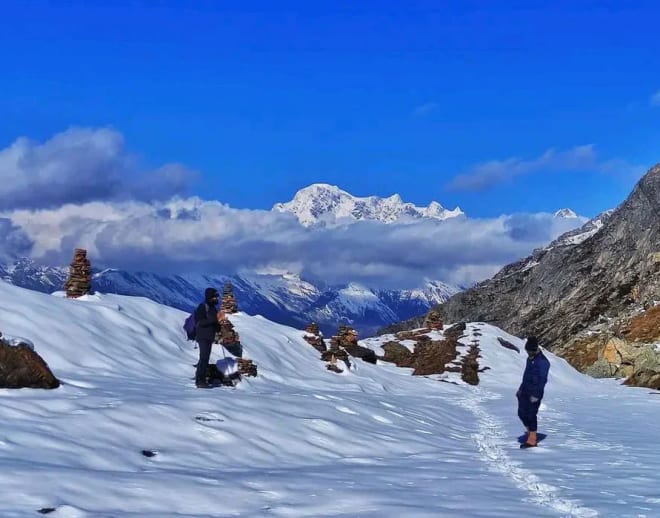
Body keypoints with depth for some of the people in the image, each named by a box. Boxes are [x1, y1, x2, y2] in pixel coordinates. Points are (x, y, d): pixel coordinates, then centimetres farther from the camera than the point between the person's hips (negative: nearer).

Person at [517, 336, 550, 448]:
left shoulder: (542, 362, -16)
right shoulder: (530, 358, 12)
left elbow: (542, 380, -18)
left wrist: (536, 395, -20)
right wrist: (521, 388, 22)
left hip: (535, 392, -9)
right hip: (525, 390, 9)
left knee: (531, 415, -5)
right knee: (522, 413, 9)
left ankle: (532, 440, 3)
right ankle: (530, 432, 24)